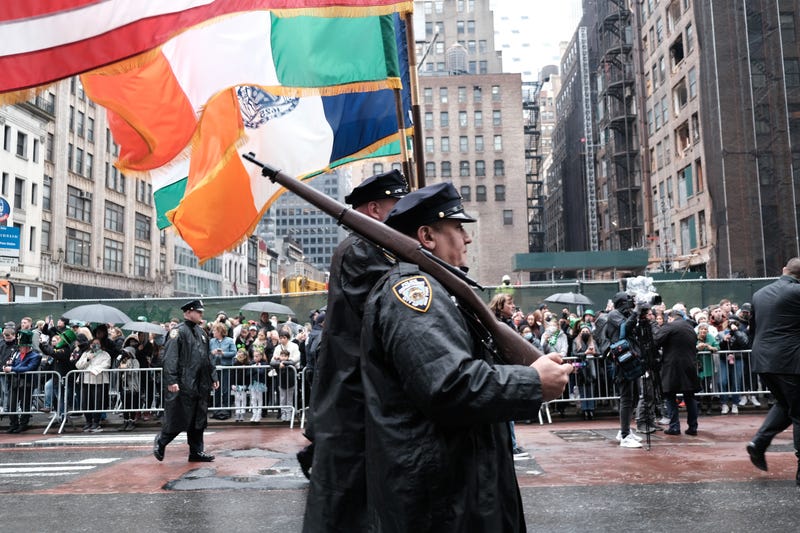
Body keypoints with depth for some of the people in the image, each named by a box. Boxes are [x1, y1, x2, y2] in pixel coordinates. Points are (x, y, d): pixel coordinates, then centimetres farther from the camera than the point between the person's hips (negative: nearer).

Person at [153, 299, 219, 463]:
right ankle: (160, 442, 22)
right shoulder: (178, 332, -10)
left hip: (201, 386, 8)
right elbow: (170, 358, -16)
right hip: (184, 385, -8)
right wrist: (171, 381, -23)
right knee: (179, 419, -1)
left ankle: (197, 452, 19)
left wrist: (214, 377, 16)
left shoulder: (201, 332, 15)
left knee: (199, 421, 11)